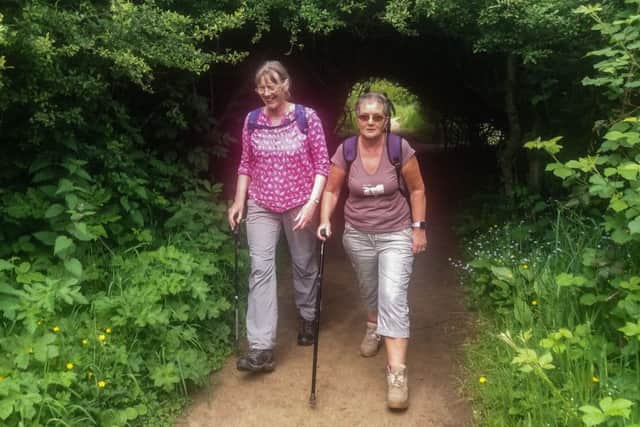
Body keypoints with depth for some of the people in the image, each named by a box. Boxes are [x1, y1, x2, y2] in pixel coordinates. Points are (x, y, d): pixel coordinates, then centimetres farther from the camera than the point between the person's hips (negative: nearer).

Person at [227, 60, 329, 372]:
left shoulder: (307, 118, -7)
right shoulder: (252, 121, 2)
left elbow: (322, 164, -7)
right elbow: (246, 164, 10)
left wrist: (313, 202, -16)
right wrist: (238, 201, 5)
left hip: (299, 205, -2)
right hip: (261, 206, 2)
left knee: (304, 264, 13)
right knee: (260, 268, -8)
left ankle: (307, 318, 39)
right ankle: (261, 348, -7)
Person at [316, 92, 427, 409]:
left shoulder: (401, 149, -15)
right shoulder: (345, 151, -11)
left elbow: (417, 190, -4)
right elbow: (331, 190, -2)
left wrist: (419, 227, -4)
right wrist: (325, 221, -16)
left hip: (396, 234, -3)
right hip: (358, 235, 3)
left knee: (393, 298, -13)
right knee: (369, 291, 22)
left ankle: (397, 373, -9)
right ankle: (373, 327, 54)